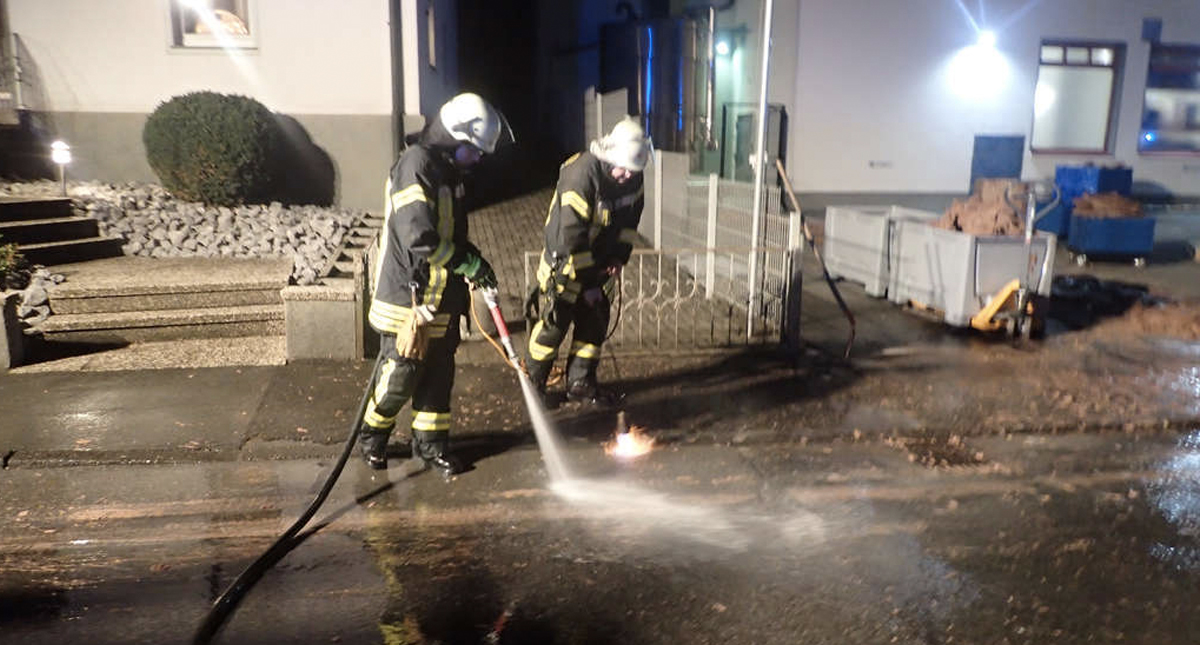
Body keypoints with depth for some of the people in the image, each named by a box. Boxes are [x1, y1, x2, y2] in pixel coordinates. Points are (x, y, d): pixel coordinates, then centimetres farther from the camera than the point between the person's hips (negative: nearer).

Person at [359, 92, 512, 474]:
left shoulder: (448, 171, 12)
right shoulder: (416, 166, -18)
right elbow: (420, 238, -27)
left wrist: (474, 263, 8)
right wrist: (470, 264, -19)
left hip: (442, 299, 9)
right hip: (407, 298, -9)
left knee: (439, 374, 14)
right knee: (399, 377, 2)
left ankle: (430, 444, 27)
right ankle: (372, 437, 26)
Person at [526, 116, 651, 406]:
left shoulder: (633, 177, -7)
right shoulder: (581, 175, -30)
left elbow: (630, 218, 9)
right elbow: (571, 235, -29)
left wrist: (619, 255, -1)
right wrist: (588, 281, -23)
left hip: (600, 261, 7)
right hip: (565, 260, -7)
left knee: (595, 322, 9)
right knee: (553, 323, -2)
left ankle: (580, 383, 22)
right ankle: (533, 383, 15)